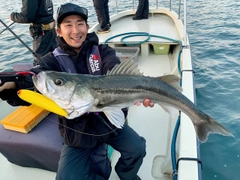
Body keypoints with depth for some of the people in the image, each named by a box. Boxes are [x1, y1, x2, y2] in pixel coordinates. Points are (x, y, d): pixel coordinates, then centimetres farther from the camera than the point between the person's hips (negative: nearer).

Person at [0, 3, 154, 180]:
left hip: (110, 119, 1)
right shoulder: (53, 60, -8)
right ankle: (101, 164, 25)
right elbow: (33, 81, -27)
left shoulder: (103, 51, -5)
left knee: (137, 148, -14)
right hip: (78, 130, 0)